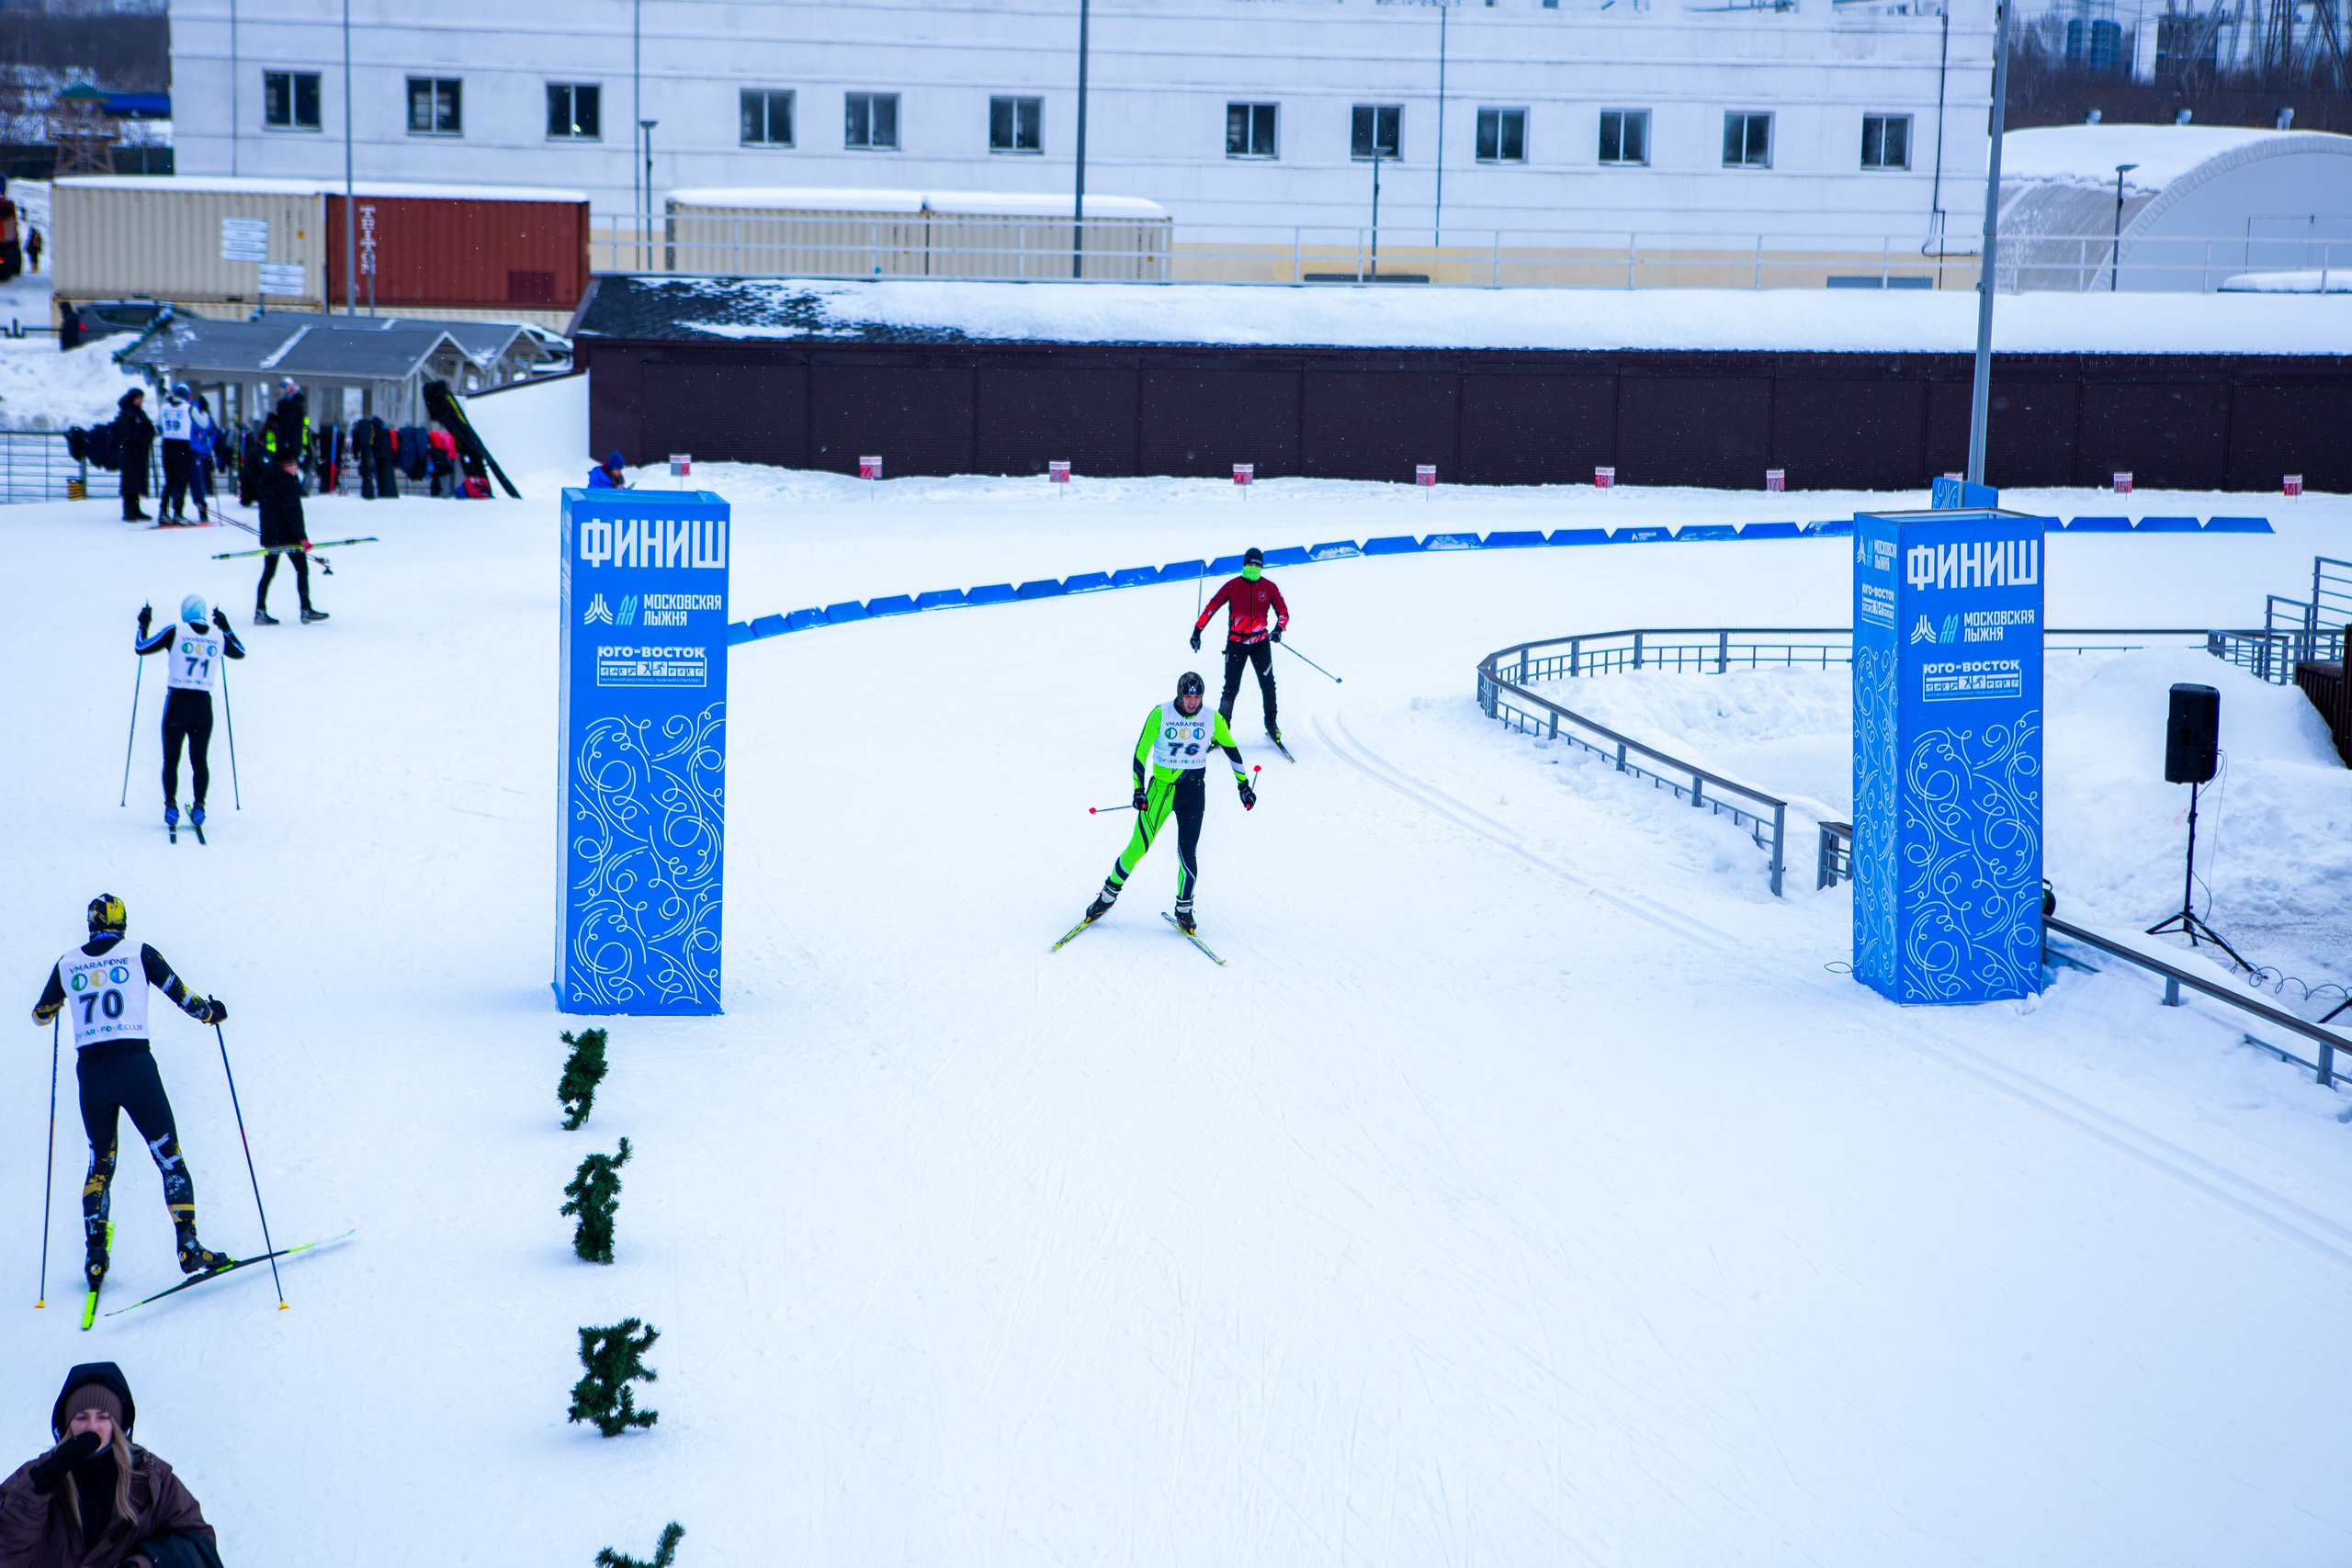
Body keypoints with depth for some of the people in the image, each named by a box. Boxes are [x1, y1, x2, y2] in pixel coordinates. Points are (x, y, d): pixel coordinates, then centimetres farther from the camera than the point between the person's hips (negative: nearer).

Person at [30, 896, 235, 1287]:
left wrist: (61, 999, 44)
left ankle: (95, 1255, 11)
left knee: (101, 1163, 19)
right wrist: (210, 1011, 27)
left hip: (90, 1071, 3)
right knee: (169, 1158, 3)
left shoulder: (67, 964, 10)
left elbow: (41, 1015, 22)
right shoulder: (138, 954, 4)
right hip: (135, 1065, -3)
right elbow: (182, 995, 6)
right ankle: (188, 1246, -9)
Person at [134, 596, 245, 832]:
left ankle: (171, 807, 3)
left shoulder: (175, 632, -6)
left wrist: (143, 624, 16)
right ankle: (199, 808, 6)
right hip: (203, 705, 2)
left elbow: (142, 648, 1)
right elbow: (240, 653, 23)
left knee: (171, 759, 8)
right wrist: (226, 628, 33)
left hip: (177, 702, -2)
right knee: (199, 760, 13)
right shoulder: (218, 636, 3)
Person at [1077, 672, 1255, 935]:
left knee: (1188, 850, -10)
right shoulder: (1160, 715, -9)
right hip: (1161, 786, -1)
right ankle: (1108, 895, 13)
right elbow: (1141, 751, -5)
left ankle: (1184, 908, 6)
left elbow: (1232, 750, 11)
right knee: (1139, 846, -5)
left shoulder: (1212, 719, -2)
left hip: (1193, 790, 1)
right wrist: (1139, 789, -10)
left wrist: (1244, 785, 14)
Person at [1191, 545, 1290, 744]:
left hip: (1260, 641, 1)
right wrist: (1197, 630, -9)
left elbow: (1283, 612, 0)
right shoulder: (1232, 586, -2)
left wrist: (1278, 629, -20)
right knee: (1231, 687, -5)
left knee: (1267, 685, -2)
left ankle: (1271, 726, 11)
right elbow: (1212, 607, -1)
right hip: (1236, 642, -1)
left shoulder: (1269, 587, 1)